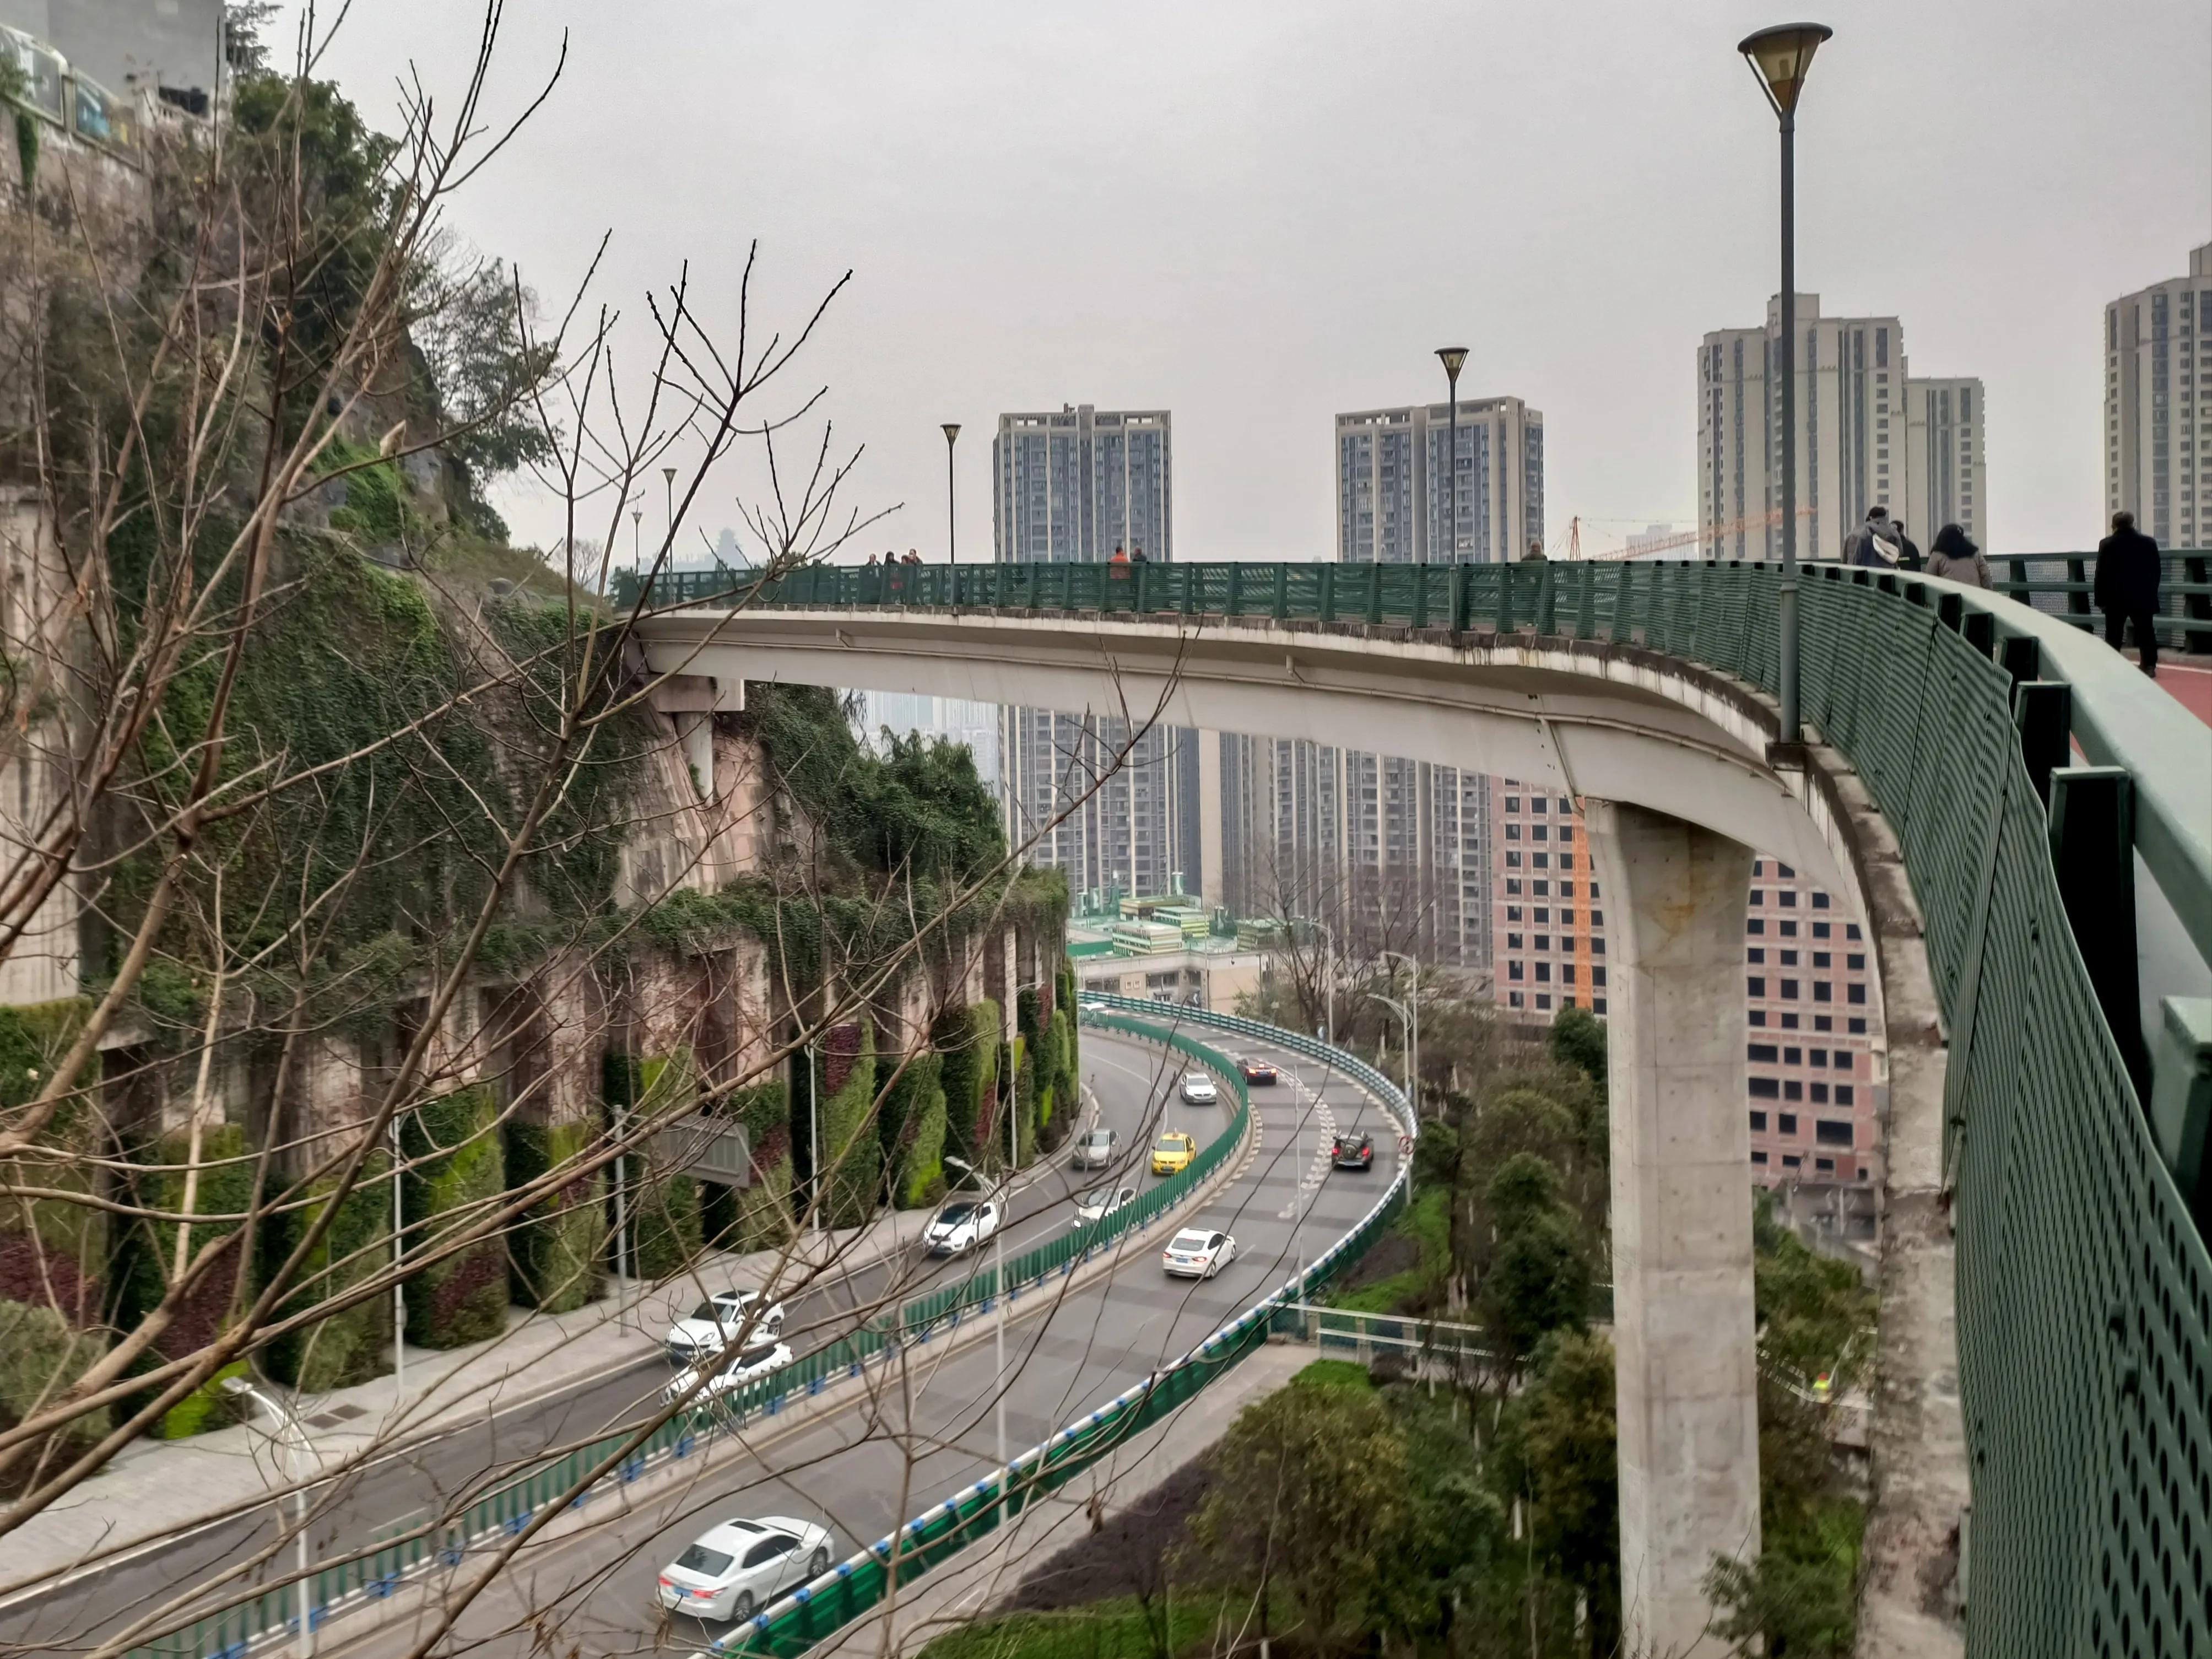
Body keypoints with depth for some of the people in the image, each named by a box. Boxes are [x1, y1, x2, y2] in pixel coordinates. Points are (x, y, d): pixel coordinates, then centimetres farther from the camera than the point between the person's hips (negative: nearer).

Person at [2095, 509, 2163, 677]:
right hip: (2142, 597, 1)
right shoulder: (2149, 543, 2)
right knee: (2145, 633, 6)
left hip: (2115, 598, -1)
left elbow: (2101, 574, -4)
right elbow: (2156, 572, 6)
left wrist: (2101, 599, 1)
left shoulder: (2107, 544, -3)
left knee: (2113, 635, 5)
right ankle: (2149, 666, 3)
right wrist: (2152, 594, 15)